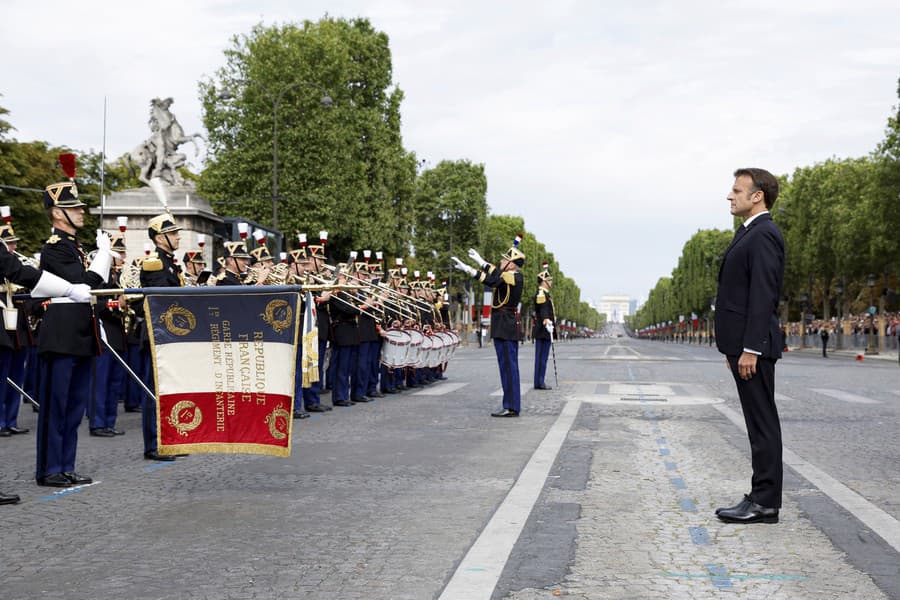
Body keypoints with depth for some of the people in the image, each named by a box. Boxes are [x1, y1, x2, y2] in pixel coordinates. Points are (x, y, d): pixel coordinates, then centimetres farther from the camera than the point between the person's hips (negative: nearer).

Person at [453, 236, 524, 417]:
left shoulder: (513, 277, -14)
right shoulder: (513, 277, 14)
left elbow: (490, 280, -24)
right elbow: (495, 273, 30)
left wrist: (467, 269, -21)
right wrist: (479, 260, 37)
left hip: (505, 328, -10)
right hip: (506, 328, 10)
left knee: (509, 366, -8)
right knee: (508, 366, 12)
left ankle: (511, 407, -7)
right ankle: (511, 405, 17)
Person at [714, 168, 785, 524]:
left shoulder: (764, 235, -13)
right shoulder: (749, 234, 19)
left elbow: (763, 295, -20)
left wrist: (750, 349, -23)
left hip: (753, 346, -10)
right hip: (743, 344, 10)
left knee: (762, 422, -5)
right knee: (758, 423, 12)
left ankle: (765, 504, 0)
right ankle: (761, 497, 18)